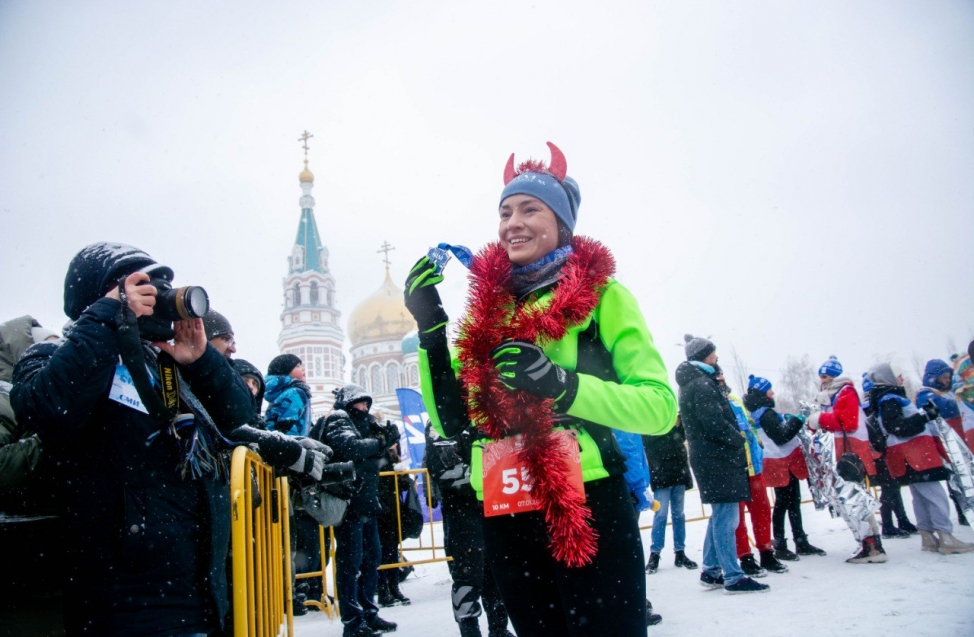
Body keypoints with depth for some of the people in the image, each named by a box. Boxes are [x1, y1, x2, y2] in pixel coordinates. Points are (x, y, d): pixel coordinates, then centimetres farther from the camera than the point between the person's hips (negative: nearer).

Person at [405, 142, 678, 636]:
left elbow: (660, 406, -10)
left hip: (590, 516, -4)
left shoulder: (601, 294, -1)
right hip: (505, 524, 4)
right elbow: (450, 421, 7)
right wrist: (429, 326, -4)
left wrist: (561, 383, -24)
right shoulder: (486, 310, 11)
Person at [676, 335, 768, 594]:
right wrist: (738, 440, -9)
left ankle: (711, 572, 20)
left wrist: (734, 438, 12)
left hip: (710, 458, 10)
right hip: (718, 458, -10)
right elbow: (714, 422, -22)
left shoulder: (693, 383, 18)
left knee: (720, 515, 16)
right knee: (726, 517, -7)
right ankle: (733, 577, -3)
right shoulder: (701, 385, -14)